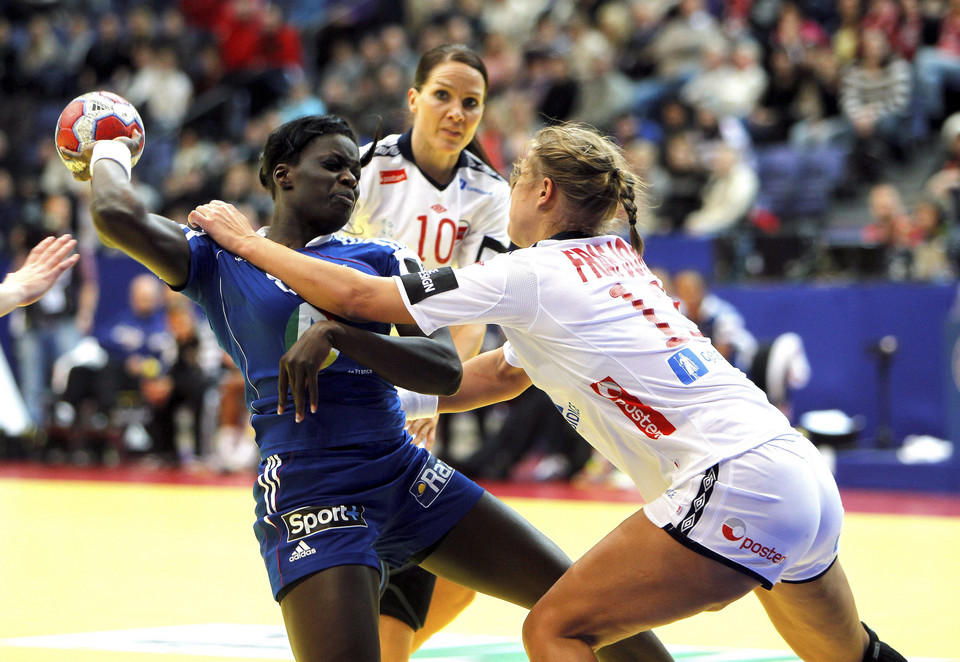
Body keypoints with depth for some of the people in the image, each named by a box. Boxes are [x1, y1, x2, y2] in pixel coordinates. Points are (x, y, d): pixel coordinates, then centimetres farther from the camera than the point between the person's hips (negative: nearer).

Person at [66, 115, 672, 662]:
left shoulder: (380, 257, 13)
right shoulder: (217, 260, 4)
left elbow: (446, 370, -2)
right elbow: (117, 216, -14)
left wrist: (338, 335, -17)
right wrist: (111, 150, 8)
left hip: (407, 476, 5)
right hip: (309, 496, -5)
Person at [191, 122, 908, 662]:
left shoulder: (533, 274, -3)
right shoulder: (616, 262, 22)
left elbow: (358, 297, -3)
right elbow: (502, 374, 31)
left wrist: (247, 240, 10)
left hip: (734, 489, -9)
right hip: (806, 478, 9)